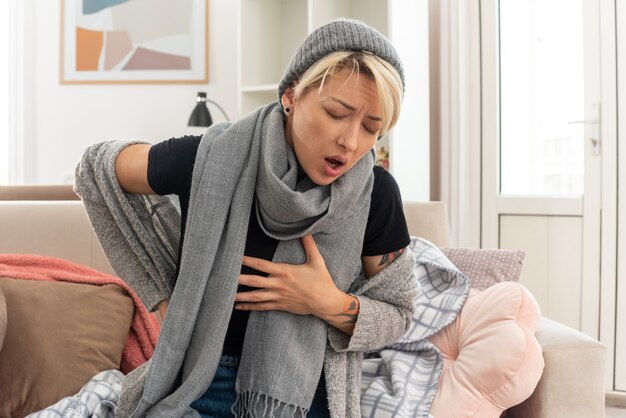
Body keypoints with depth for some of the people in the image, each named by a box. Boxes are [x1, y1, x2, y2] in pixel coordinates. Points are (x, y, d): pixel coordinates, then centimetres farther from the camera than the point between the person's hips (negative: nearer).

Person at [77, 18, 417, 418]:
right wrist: (161, 292, -4)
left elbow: (398, 313, -2)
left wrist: (333, 305, -24)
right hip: (198, 386, -1)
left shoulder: (375, 194, -16)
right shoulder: (211, 159, -21)